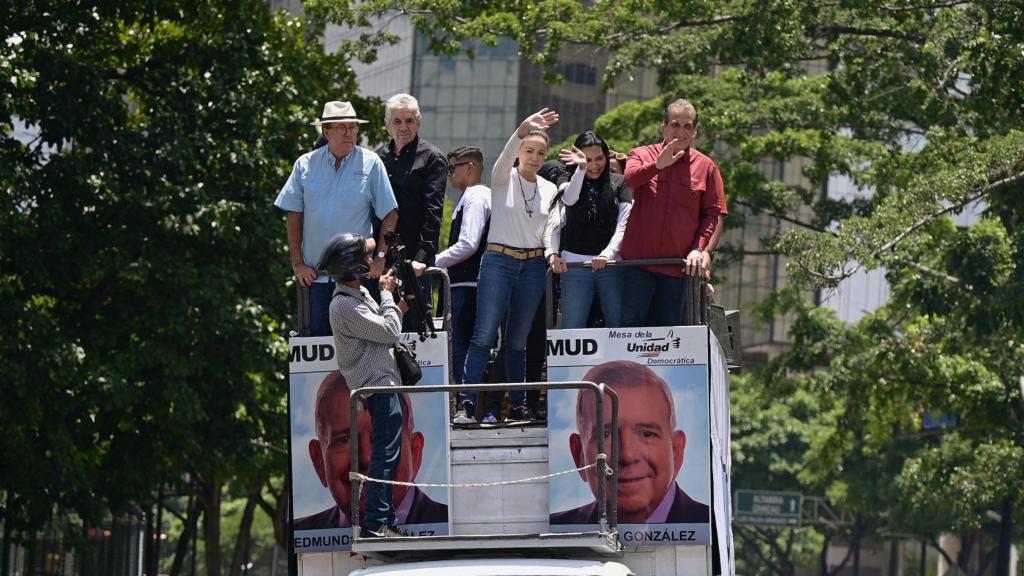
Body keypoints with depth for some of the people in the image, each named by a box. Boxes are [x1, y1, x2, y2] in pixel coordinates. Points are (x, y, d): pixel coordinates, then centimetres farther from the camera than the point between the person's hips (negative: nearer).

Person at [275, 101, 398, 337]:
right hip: (314, 275, 2)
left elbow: (390, 215, 1)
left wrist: (380, 259, -5)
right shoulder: (305, 165, 5)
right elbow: (294, 217, 7)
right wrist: (297, 263, 1)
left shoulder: (370, 163, 0)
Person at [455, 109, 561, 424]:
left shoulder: (549, 189, 11)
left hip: (533, 267, 4)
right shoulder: (503, 179, -1)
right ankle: (467, 404, -13)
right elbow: (506, 156, -22)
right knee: (484, 336, -10)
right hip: (499, 260, -4)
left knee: (518, 341, 8)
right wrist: (524, 129, -39)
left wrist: (551, 253, -3)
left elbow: (549, 230, 16)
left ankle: (518, 405, 12)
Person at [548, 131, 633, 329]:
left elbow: (623, 225, 1)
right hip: (575, 264, 0)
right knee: (572, 328, -2)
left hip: (611, 263, 0)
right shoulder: (568, 184, 9)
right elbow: (569, 199, -15)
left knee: (619, 326, -3)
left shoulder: (619, 184, 7)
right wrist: (580, 168, -30)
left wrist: (607, 254, -13)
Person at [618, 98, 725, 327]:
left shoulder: (706, 167, 8)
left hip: (679, 264, 1)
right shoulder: (642, 155, 6)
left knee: (668, 326, 5)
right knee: (632, 322, -3)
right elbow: (630, 179, -17)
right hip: (638, 259, -1)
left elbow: (712, 214, 7)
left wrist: (699, 249, -7)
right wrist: (658, 165, -36)